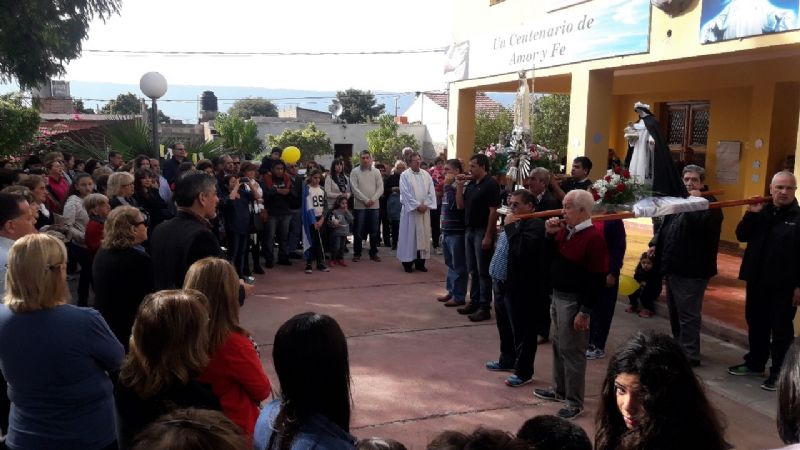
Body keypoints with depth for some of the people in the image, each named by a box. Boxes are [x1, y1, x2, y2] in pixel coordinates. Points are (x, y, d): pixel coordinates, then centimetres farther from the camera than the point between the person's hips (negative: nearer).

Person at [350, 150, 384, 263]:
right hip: (359, 206, -2)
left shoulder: (376, 172, 6)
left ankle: (373, 253, 16)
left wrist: (373, 199, -12)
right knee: (359, 231, 2)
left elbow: (380, 188, 2)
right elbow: (354, 188, -8)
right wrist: (365, 200, -14)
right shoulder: (355, 172, -1)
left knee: (374, 231, 7)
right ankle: (357, 253, 12)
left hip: (374, 206, 2)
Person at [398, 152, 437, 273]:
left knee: (423, 236, 6)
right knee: (409, 236, -1)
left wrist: (426, 205, -9)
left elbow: (431, 192, 5)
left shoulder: (426, 175, 9)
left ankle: (420, 262, 13)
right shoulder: (405, 175, -3)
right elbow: (406, 193, -11)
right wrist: (417, 205, -15)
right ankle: (408, 262, 6)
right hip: (410, 210, -4)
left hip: (424, 210, 4)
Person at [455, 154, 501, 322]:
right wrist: (459, 186, 1)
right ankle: (474, 302, 23)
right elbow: (460, 206, 11)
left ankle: (485, 307, 5)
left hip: (482, 232, -7)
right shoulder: (471, 184, 11)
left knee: (483, 271, -1)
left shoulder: (491, 184, -12)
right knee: (473, 270, 13)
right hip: (470, 230, 7)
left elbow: (493, 212, -16)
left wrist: (488, 236, -19)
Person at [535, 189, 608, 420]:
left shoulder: (593, 237, -20)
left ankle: (574, 402, 14)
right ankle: (559, 390, 36)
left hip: (573, 301, -9)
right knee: (558, 346, 20)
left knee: (571, 350, 1)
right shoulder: (565, 230, 5)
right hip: (557, 296, 9)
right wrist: (549, 234, -2)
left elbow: (597, 280, -20)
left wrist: (584, 312, -19)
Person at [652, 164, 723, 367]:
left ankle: (689, 355, 3)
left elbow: (702, 225, -31)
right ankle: (679, 347, 32)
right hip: (673, 266, 9)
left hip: (691, 269, -9)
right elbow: (666, 226, 25)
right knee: (674, 312, 19)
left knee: (688, 314, -5)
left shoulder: (709, 203, -10)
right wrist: (656, 244, 12)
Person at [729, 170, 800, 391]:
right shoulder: (761, 211, 8)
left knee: (781, 330, 3)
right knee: (756, 325, 16)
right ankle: (755, 363, 31)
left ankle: (778, 373, 12)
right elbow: (741, 236, 1)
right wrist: (751, 214, -14)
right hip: (757, 282, 5)